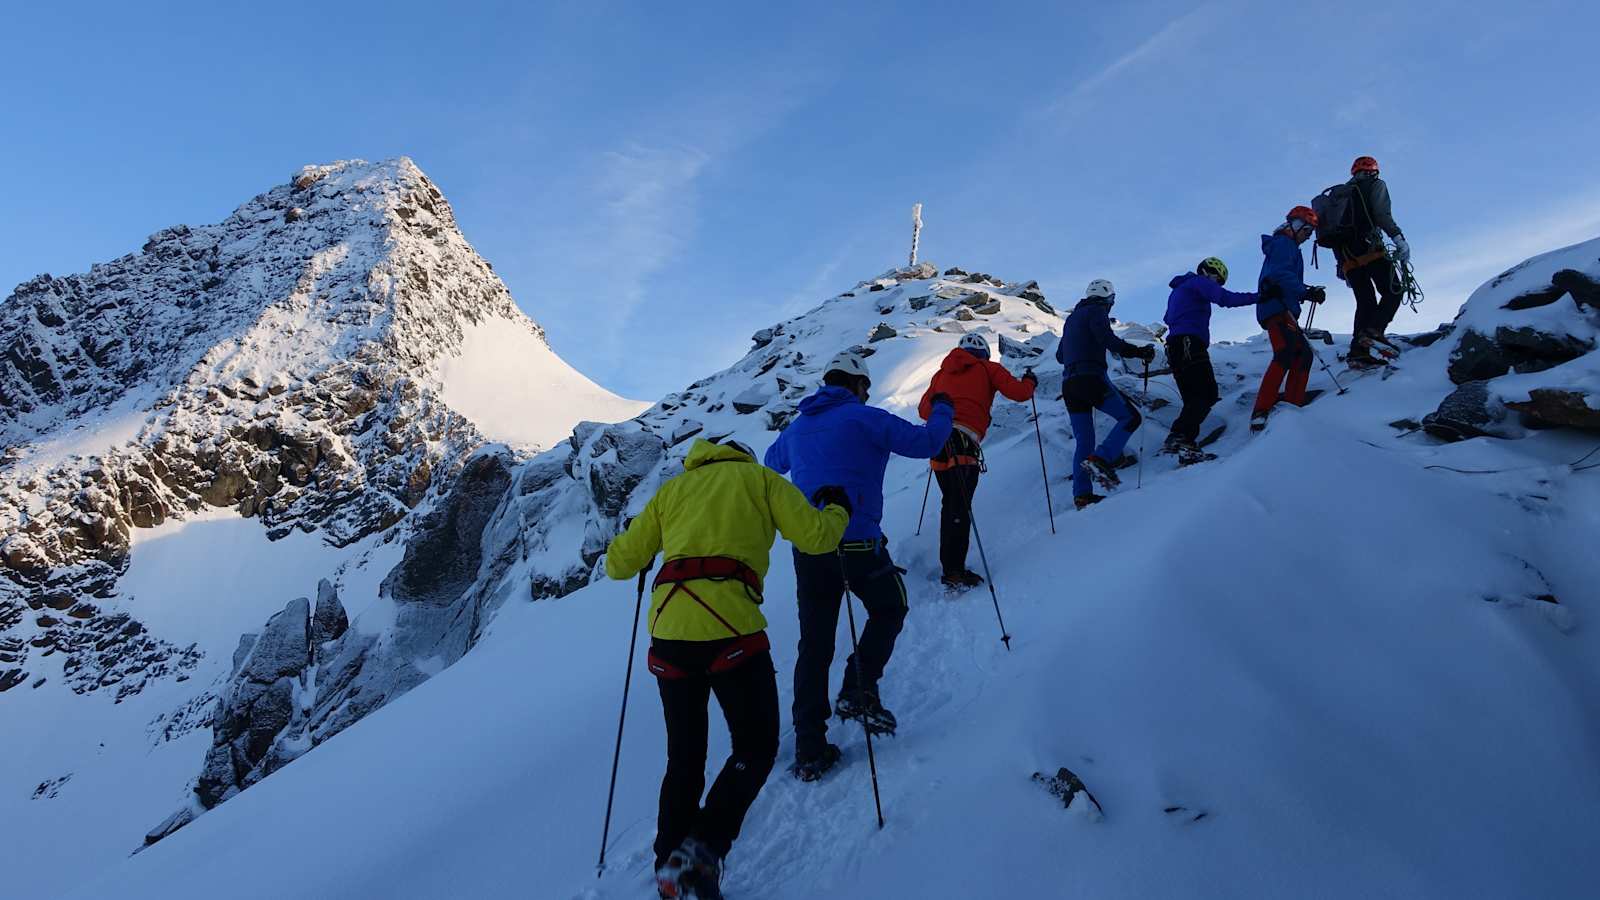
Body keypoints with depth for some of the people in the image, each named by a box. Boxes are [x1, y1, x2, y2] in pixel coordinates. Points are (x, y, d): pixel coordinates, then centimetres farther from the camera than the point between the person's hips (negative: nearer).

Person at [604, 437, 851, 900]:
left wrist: (631, 538, 45)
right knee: (756, 749, 9)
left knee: (684, 758, 18)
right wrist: (837, 510, 26)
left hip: (668, 629, 4)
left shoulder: (673, 489, 24)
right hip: (729, 624, -4)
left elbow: (620, 562, 23)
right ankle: (703, 849, -8)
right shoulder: (759, 477, 15)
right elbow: (814, 536, 4)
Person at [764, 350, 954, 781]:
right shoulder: (865, 418, -4)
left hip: (806, 546, 5)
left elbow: (772, 461, 35)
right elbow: (925, 442, -5)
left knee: (814, 645, 11)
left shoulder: (798, 427, 15)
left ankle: (809, 751, 11)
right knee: (889, 608, 23)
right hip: (856, 543, -5)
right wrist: (942, 410, 15)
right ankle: (858, 690, 7)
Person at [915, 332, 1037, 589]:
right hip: (962, 440, -6)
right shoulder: (987, 368, 12)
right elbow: (1019, 393, 5)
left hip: (938, 437, 6)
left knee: (950, 505, 15)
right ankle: (954, 570, -15)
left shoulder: (942, 372, 25)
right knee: (960, 507, -9)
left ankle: (949, 565, 17)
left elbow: (924, 409, 23)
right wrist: (1030, 381, 27)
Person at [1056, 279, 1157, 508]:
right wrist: (1139, 352, -15)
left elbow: (1060, 355, 30)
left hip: (1069, 384, 8)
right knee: (1130, 417, -2)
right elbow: (1108, 339, -16)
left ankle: (1082, 495, 2)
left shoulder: (1072, 318, 25)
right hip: (1091, 379, -8)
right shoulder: (1097, 311, 2)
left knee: (1083, 442, 8)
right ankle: (1100, 459, -20)